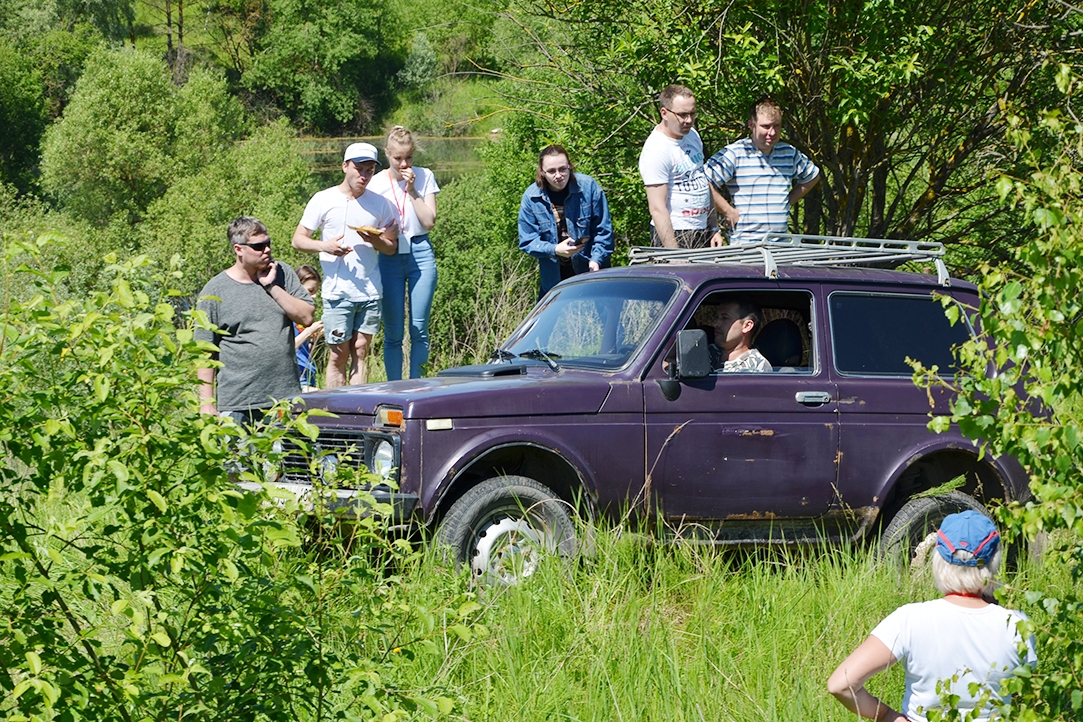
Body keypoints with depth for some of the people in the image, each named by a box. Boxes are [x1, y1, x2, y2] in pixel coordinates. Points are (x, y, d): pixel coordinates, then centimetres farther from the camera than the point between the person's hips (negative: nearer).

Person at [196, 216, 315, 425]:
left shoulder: (282, 274, 9)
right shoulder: (215, 292, 0)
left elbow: (306, 317, 0)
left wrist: (272, 286, -7)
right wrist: (207, 404, -4)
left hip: (286, 398, 3)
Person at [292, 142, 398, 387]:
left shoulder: (380, 204, 8)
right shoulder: (324, 200, 1)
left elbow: (392, 247, 14)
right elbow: (298, 240, 3)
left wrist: (375, 240, -9)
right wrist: (324, 246, -17)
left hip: (370, 291, 3)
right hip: (337, 291, -2)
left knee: (360, 351, 2)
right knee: (339, 355, -3)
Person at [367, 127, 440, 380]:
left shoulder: (425, 177, 3)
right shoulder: (376, 183, 2)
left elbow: (429, 221, -4)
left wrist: (412, 190, -9)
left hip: (420, 254, 0)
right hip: (389, 257, 0)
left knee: (419, 328, 0)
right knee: (393, 332, 0)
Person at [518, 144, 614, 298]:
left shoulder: (589, 187, -10)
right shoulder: (531, 198, -8)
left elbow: (603, 230, -2)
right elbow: (527, 241, -6)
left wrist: (596, 259, -15)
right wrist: (555, 250, -24)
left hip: (590, 271, -1)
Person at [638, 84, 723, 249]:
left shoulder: (692, 135, 10)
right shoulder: (656, 150, -16)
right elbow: (657, 209, -19)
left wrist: (714, 229, 13)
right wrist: (675, 253, -23)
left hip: (704, 232, 7)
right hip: (675, 235, -7)